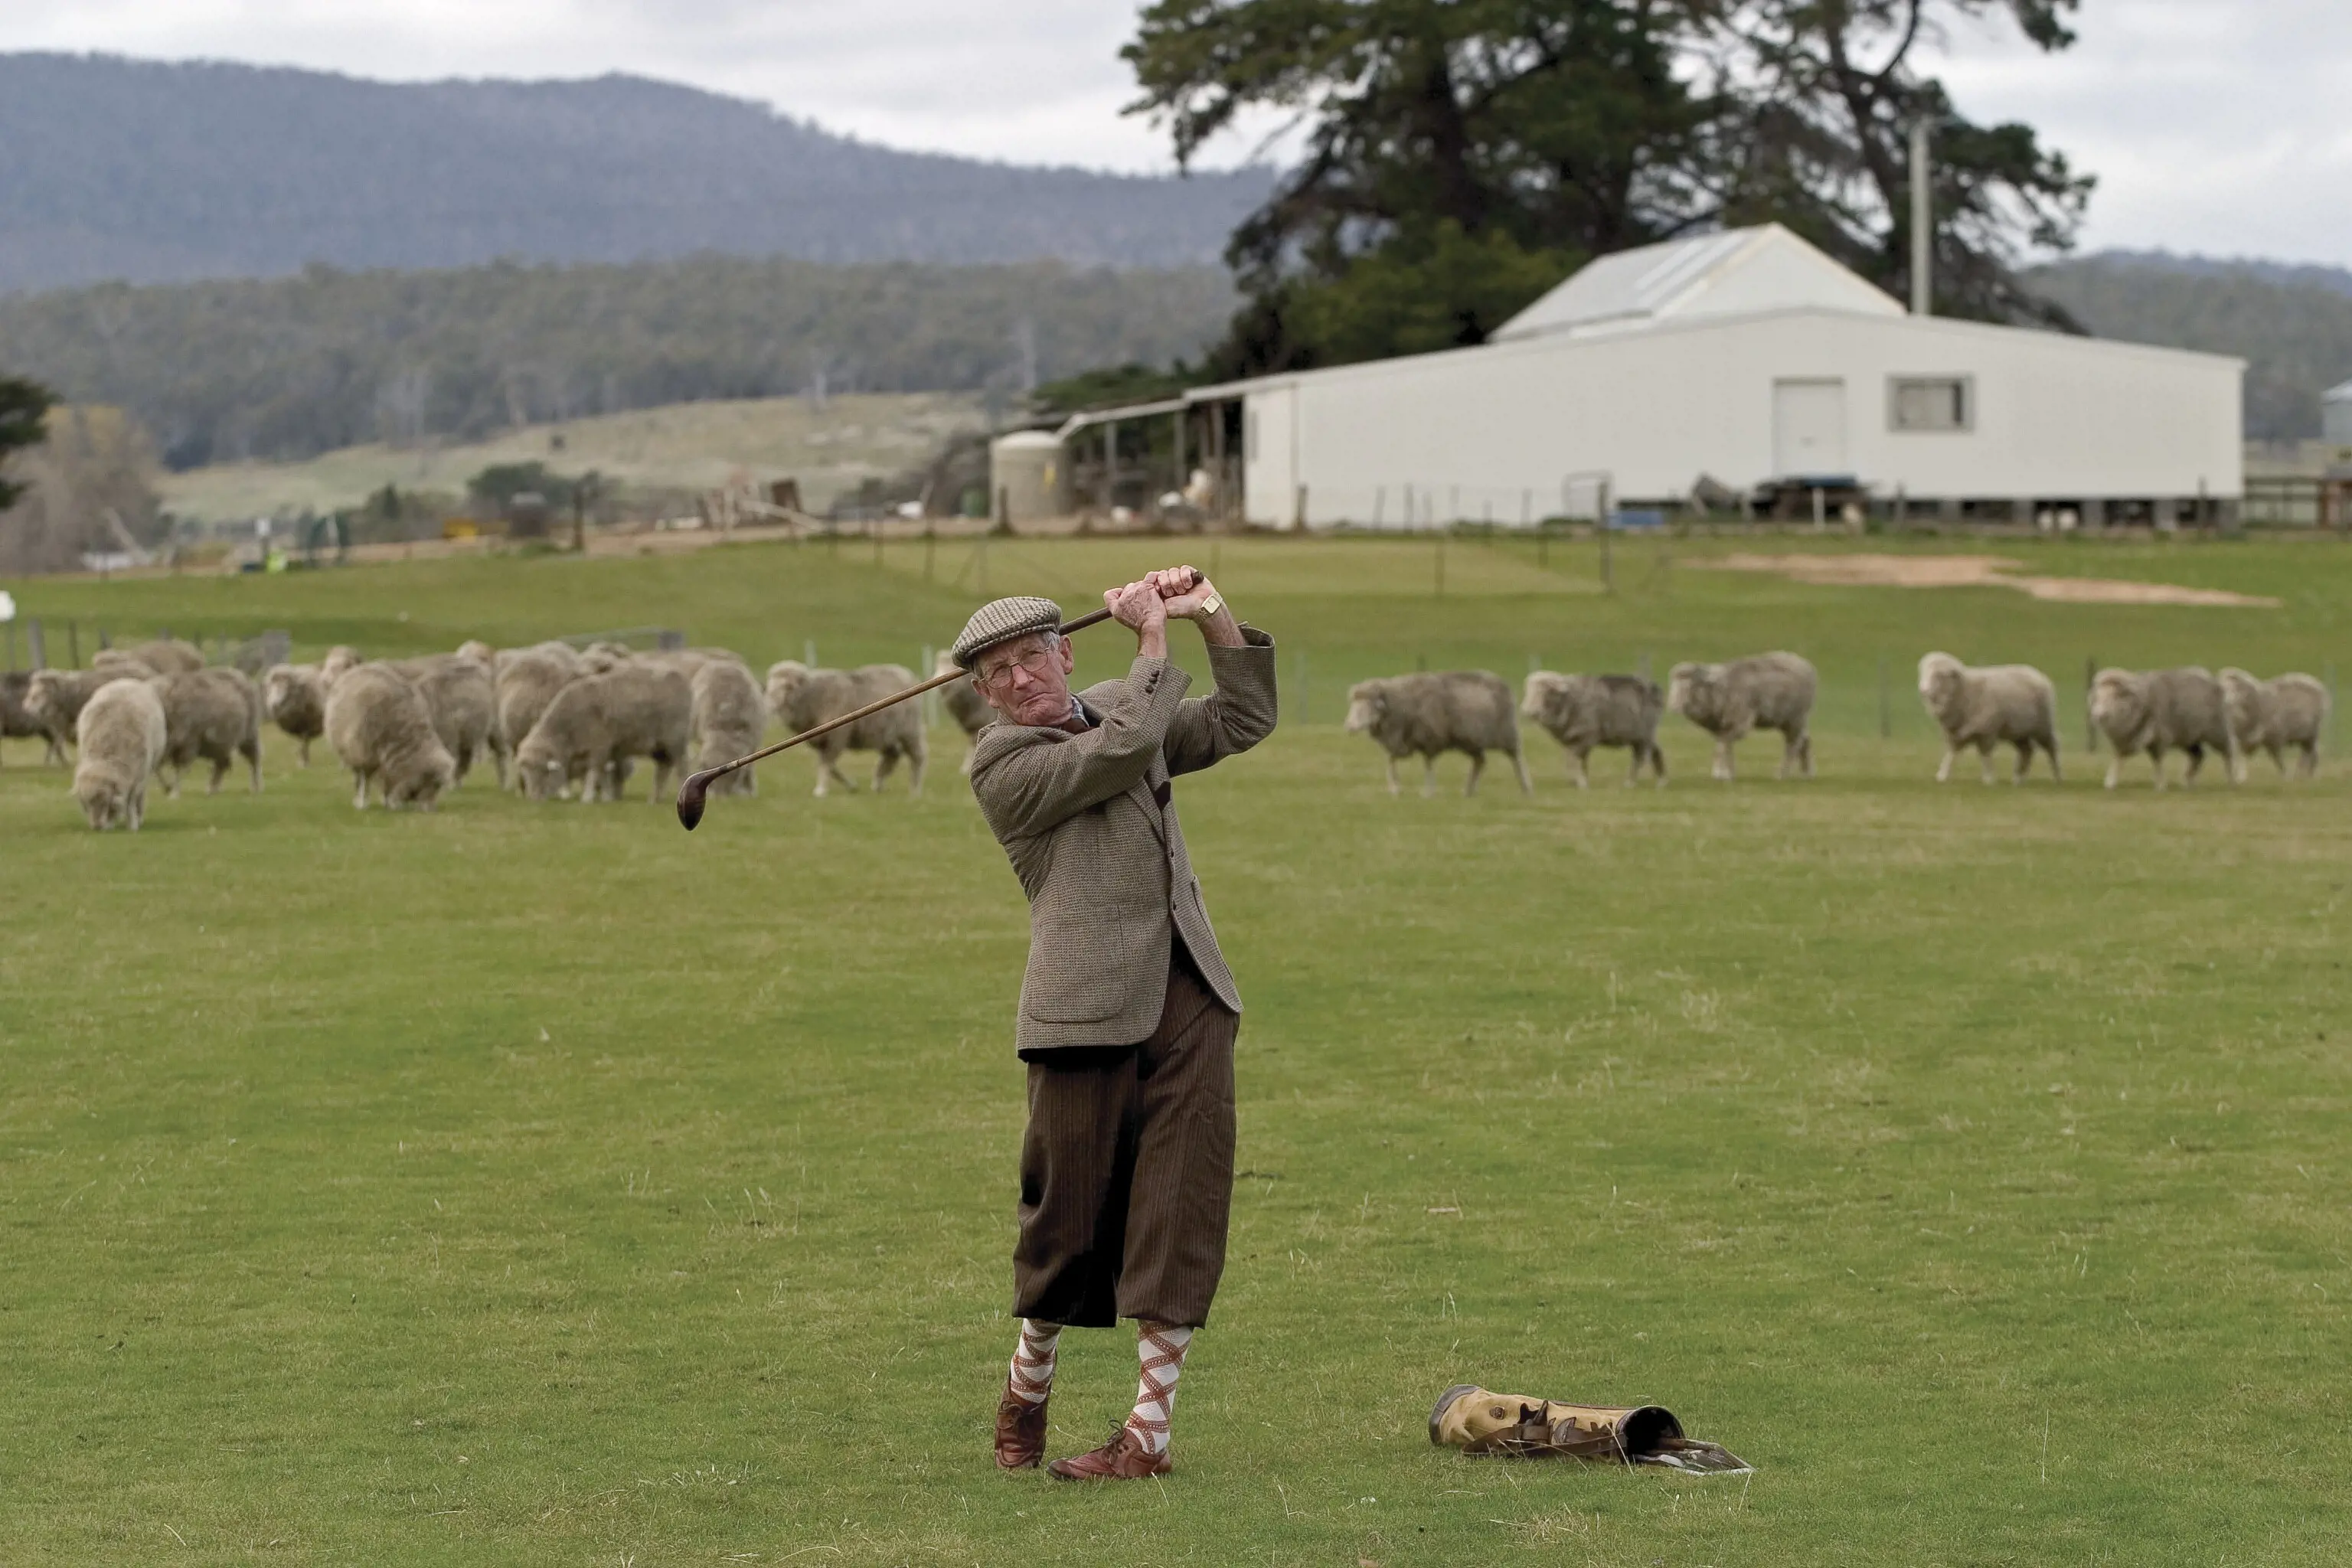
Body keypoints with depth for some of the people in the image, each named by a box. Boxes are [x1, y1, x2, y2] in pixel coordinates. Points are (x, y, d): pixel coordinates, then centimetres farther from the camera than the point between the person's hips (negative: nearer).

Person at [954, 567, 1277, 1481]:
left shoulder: (1110, 708, 20)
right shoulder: (999, 763, -2)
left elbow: (1242, 721, 24)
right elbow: (1123, 750, -14)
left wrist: (1213, 618, 12)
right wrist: (1154, 638, -3)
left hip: (1189, 995, 5)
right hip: (1089, 1006, -5)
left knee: (1181, 1210, -3)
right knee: (1070, 1209, 1)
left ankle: (1149, 1428, -2)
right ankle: (1028, 1381, 26)